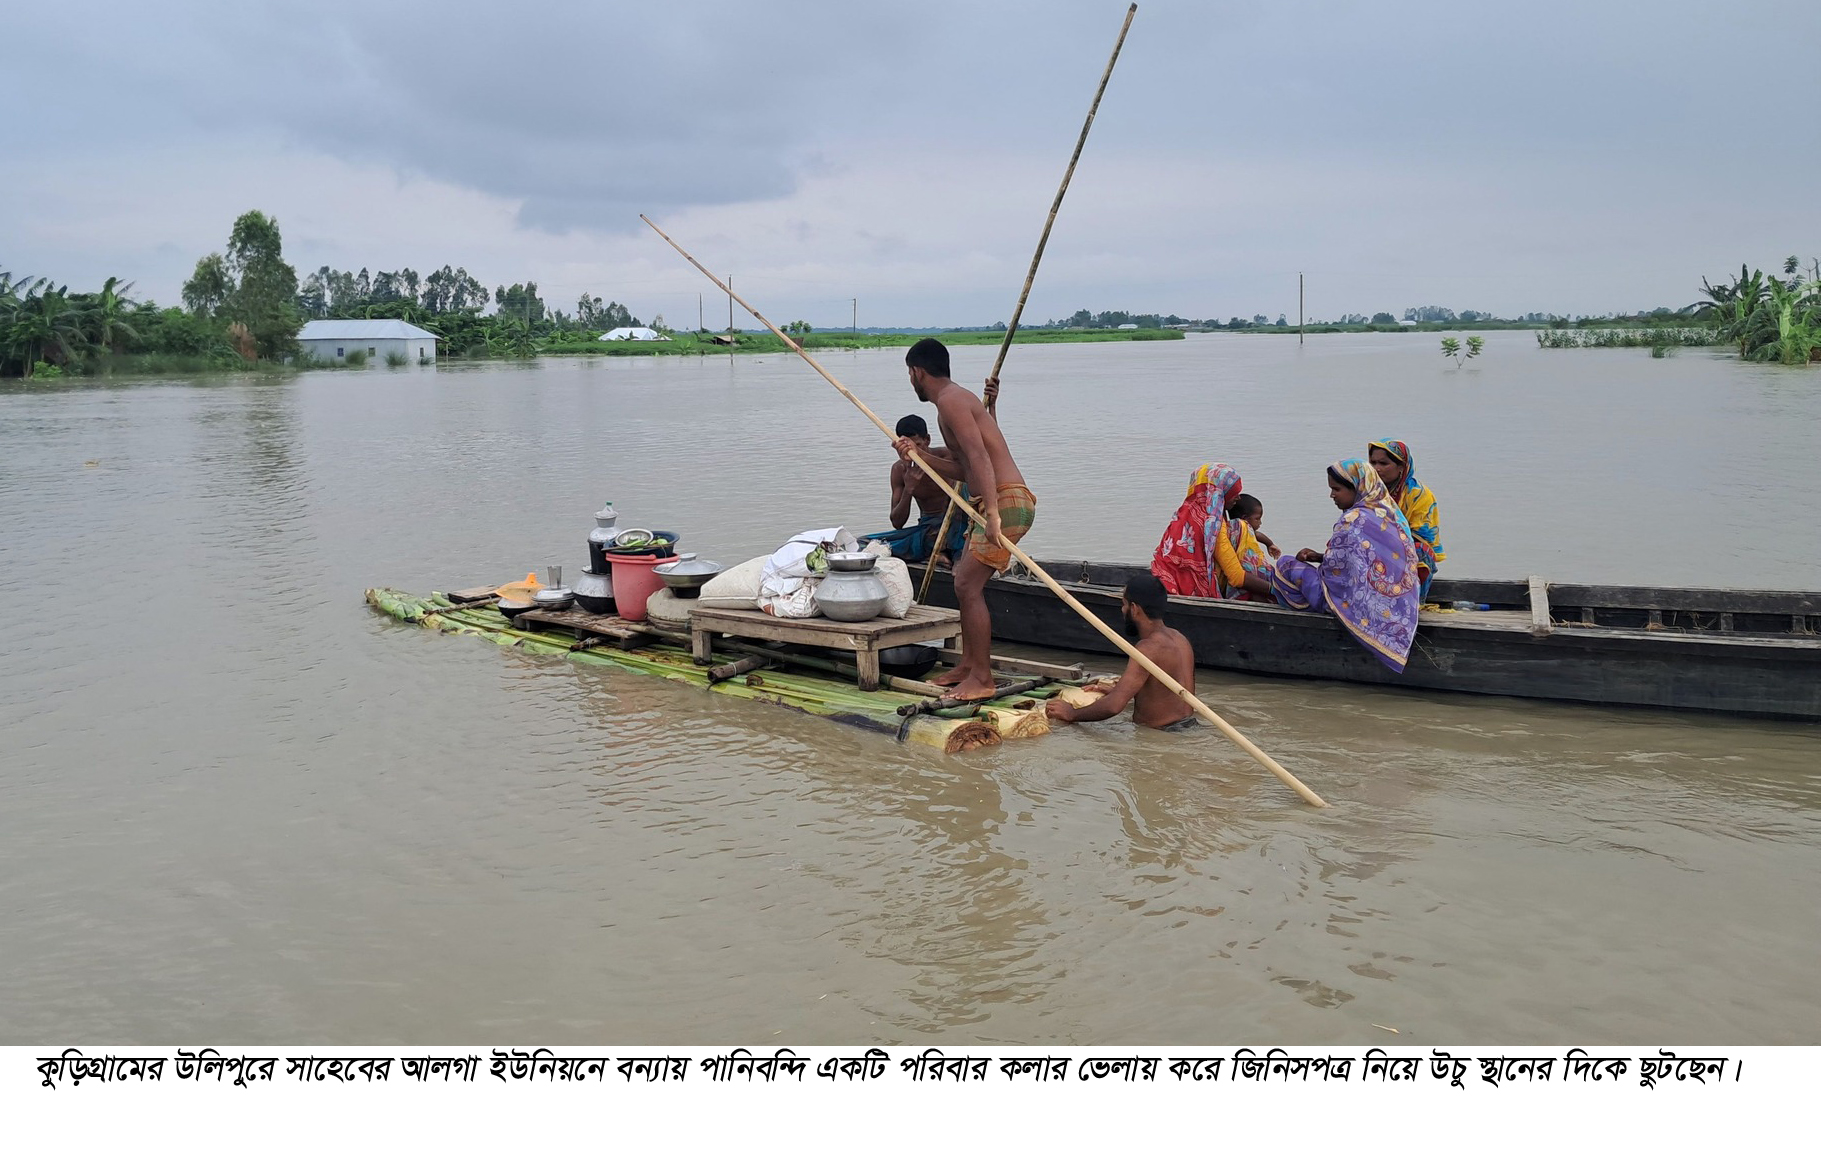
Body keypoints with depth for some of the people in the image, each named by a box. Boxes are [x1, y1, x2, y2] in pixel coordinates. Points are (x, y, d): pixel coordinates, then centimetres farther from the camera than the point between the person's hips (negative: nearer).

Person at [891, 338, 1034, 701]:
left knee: (968, 585, -12)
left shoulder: (950, 400, -11)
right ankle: (968, 665, 26)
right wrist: (918, 455, 10)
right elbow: (961, 471, 21)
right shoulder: (954, 400, 21)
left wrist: (993, 513, -33)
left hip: (1007, 500, -11)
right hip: (996, 503, 11)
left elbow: (979, 457, -25)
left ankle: (982, 678, -8)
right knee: (966, 583, 17)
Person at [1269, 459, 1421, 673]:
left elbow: (1334, 572, -15)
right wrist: (1321, 556, 9)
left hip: (1370, 608, -9)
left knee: (1286, 568, -6)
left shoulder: (1354, 521, -21)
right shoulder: (1390, 513, 7)